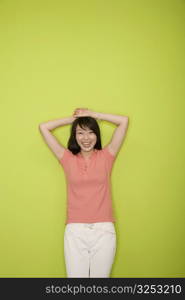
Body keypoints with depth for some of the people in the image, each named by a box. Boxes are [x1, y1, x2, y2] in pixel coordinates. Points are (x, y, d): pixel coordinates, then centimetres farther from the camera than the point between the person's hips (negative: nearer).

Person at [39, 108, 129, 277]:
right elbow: (43, 127, 7)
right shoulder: (68, 159, 8)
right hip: (75, 231, 0)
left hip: (104, 230, 0)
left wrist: (93, 114, 9)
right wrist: (73, 118, 13)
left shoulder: (106, 156, 7)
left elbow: (124, 121, 4)